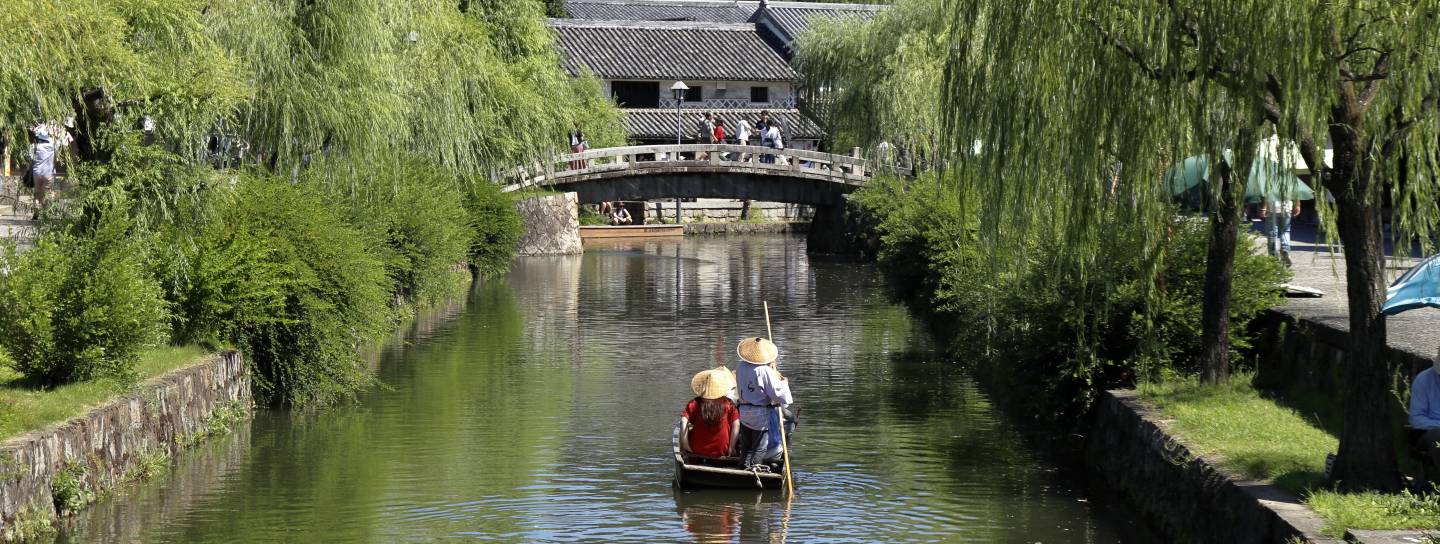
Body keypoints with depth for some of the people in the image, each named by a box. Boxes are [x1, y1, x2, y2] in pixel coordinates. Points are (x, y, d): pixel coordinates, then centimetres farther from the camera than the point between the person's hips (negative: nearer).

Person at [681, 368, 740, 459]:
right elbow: (736, 425, -8)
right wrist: (731, 448, -5)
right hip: (722, 452, 0)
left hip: (697, 451, 0)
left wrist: (684, 446, -11)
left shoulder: (694, 404, -3)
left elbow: (684, 421, -14)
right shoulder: (729, 404, -3)